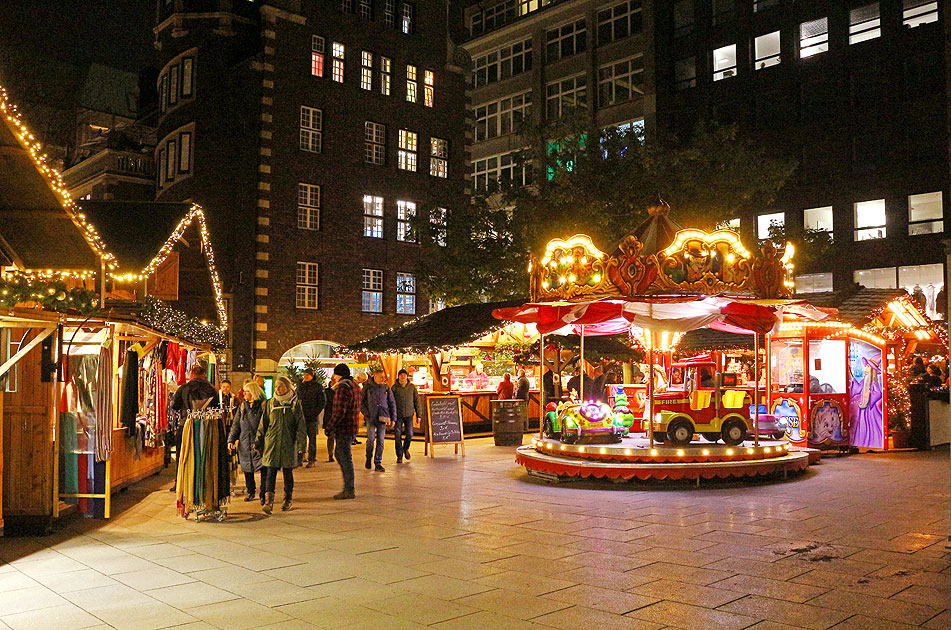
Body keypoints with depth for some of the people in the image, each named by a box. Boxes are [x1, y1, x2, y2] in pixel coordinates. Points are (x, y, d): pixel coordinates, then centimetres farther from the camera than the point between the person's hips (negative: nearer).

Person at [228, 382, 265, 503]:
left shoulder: (263, 405, -3)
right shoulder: (242, 406, 13)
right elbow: (236, 425, 14)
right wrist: (231, 439, 3)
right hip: (245, 444, 5)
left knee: (263, 469, -10)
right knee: (247, 470, 12)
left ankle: (264, 494, -3)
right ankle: (250, 492, 28)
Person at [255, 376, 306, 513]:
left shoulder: (295, 403, 2)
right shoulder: (270, 403, 8)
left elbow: (301, 426, 0)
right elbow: (263, 424, 13)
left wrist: (300, 445, -6)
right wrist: (258, 442, 10)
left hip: (289, 444, -1)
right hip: (272, 443, 1)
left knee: (288, 471, 7)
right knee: (271, 471, -8)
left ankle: (288, 499, 23)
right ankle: (269, 501, -11)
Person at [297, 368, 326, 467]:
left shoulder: (318, 387, 0)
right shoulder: (300, 386, 12)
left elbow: (322, 401, -1)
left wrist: (315, 413, -9)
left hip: (312, 418, -4)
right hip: (301, 416, 4)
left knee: (312, 438, 0)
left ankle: (312, 460, 6)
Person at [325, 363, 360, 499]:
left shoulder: (343, 387, -18)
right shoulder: (354, 385, 13)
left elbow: (339, 412, -22)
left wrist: (329, 427, -12)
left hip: (344, 427, -10)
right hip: (352, 425, 10)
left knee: (345, 458, -3)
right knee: (339, 454, 19)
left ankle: (349, 490, 3)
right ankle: (348, 487, 24)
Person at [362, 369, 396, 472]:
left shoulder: (386, 387, 9)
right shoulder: (367, 387, 2)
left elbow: (392, 403, 13)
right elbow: (361, 401, 5)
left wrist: (393, 418, 9)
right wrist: (366, 413, -6)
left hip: (382, 417, 2)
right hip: (371, 417, -2)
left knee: (380, 441, 1)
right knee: (371, 439, -7)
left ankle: (378, 463, 7)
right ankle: (368, 458, 18)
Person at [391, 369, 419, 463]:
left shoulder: (412, 387, 4)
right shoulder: (394, 387, -1)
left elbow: (417, 401, 7)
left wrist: (418, 415, 4)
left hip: (409, 414, 1)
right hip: (398, 415, -1)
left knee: (409, 434, -2)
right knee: (398, 436, -2)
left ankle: (405, 449, 28)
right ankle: (399, 456, 10)